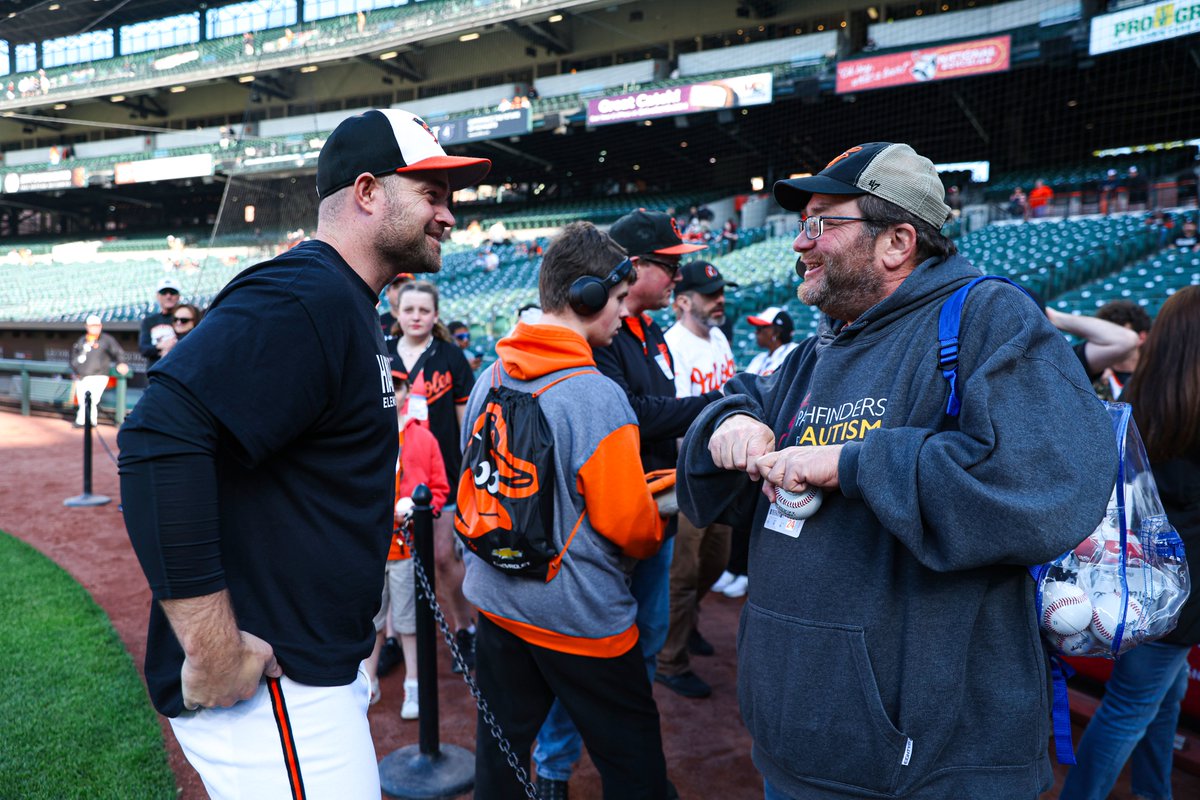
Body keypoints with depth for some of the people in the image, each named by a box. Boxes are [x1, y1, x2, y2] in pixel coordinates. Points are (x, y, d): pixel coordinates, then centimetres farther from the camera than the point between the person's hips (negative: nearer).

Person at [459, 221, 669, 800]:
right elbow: (628, 523, -18)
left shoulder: (490, 378, 0)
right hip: (580, 617, -7)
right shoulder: (597, 395, -22)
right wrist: (654, 537, 4)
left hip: (495, 600, 7)